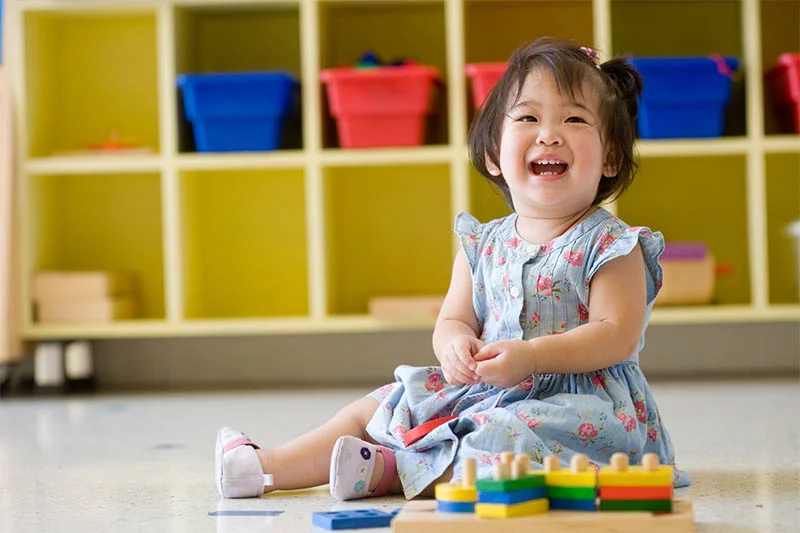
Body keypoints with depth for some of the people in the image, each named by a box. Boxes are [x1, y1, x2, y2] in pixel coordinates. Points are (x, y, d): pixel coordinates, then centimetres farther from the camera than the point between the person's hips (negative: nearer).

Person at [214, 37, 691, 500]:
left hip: (577, 401, -6)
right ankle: (263, 466, 4)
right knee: (368, 412, 5)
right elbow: (453, 320, 10)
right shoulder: (483, 245, 8)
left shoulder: (610, 245, -9)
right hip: (482, 393, 6)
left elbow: (618, 335, -16)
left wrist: (529, 355, -25)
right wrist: (456, 344, -16)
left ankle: (386, 469, -29)